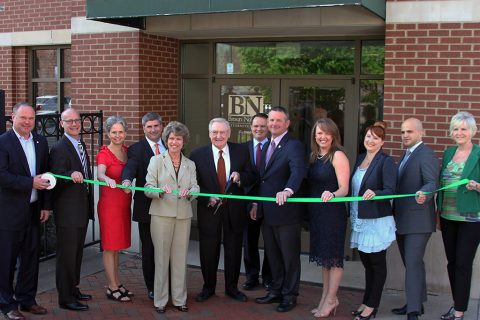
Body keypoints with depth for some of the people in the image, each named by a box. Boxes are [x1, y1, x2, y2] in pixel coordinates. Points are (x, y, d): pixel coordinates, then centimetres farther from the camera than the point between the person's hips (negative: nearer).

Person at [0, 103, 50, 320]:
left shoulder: (41, 142, 8)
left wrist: (46, 205, 7)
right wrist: (31, 182, -23)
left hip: (34, 210, 6)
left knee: (31, 257, 14)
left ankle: (27, 300, 28)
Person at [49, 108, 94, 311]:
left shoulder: (81, 145, 13)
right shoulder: (59, 148, -15)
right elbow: (56, 178, -21)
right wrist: (71, 175, -41)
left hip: (82, 209, 9)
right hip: (67, 212, -9)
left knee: (77, 253, 18)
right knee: (67, 254, -1)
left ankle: (73, 290, 32)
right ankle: (65, 298, 8)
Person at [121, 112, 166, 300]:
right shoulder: (136, 149, -1)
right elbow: (130, 167, -18)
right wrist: (126, 180, -41)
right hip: (147, 207, -3)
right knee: (149, 250, 7)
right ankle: (152, 288, 19)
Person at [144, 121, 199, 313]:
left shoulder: (190, 164, 13)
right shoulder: (156, 160, 5)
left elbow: (196, 188, 1)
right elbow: (148, 188, -3)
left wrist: (189, 192, -21)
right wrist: (161, 190, -23)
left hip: (184, 216, 3)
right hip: (162, 214, -2)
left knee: (180, 258, 6)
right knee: (161, 257, 1)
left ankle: (179, 299, 16)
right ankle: (160, 300, 11)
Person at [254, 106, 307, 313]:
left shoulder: (294, 146, -12)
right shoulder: (268, 146, 15)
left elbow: (299, 170, -30)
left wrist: (288, 191, -47)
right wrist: (257, 204, 14)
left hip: (285, 211, -8)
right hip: (267, 212, 8)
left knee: (289, 255, 6)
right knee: (273, 255, 17)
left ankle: (289, 295, 18)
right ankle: (276, 291, 30)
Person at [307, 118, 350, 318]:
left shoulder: (338, 156, -11)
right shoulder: (314, 156, 10)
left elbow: (344, 189, -17)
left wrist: (332, 195, -36)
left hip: (333, 212, -8)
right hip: (316, 212, 8)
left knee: (333, 256, 1)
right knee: (323, 255, 14)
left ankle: (331, 299, 10)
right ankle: (326, 297, 24)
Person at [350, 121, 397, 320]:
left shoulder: (386, 162, -12)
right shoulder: (360, 158, 10)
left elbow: (390, 190, -17)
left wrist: (374, 193, -36)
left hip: (377, 220, -7)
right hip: (360, 219, 7)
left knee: (377, 264, 5)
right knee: (366, 262, 15)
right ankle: (366, 302, 26)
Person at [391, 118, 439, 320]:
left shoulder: (426, 154, -12)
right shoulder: (406, 155, 17)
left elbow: (432, 183, -23)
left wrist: (423, 194, -44)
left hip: (417, 220, -9)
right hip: (402, 220, 9)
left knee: (413, 264, -9)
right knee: (412, 263, 17)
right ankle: (416, 303, 28)